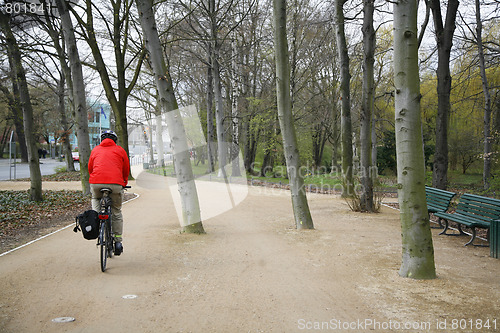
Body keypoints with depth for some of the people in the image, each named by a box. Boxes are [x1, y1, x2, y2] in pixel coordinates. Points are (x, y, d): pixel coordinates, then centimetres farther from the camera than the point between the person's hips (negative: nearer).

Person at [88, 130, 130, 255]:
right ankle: (118, 241, 15)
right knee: (116, 212, 15)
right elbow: (126, 170, 22)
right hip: (115, 184, -1)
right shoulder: (120, 150, 17)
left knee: (95, 199, 36)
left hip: (96, 183, 1)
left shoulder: (95, 150, 21)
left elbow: (90, 168, 27)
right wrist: (124, 182, 40)